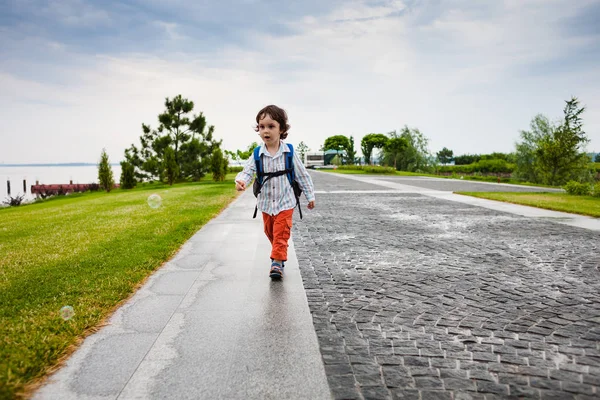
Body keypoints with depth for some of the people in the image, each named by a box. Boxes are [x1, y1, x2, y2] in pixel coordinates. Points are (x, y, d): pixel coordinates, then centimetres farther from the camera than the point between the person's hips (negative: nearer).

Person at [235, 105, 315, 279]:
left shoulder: (289, 152, -12)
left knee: (281, 233, -8)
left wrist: (310, 196, 2)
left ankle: (277, 262, -1)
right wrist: (241, 180, -38)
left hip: (285, 202, -3)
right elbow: (248, 171, -13)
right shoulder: (257, 154, -8)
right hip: (266, 203, 4)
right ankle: (280, 252, 42)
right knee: (270, 232, 19)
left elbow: (302, 175, -3)